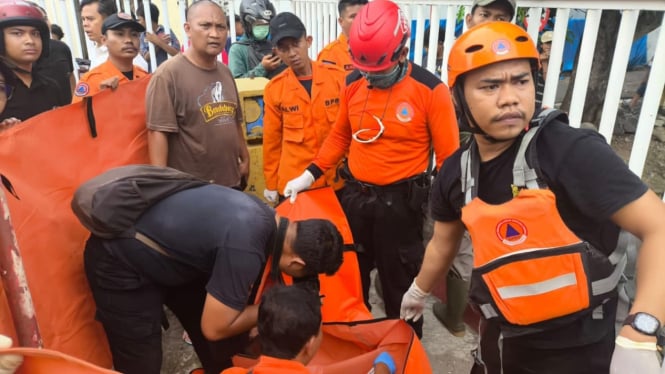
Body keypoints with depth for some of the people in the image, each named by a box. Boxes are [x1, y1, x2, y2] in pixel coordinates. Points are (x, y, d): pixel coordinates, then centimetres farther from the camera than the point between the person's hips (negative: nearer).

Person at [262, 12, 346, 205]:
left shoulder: (338, 77, -6)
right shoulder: (274, 88, -6)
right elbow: (272, 140, 1)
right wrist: (271, 184, 6)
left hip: (337, 179, 1)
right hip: (294, 183, 0)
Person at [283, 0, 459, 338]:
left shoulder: (430, 89, -14)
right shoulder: (353, 83, 1)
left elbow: (448, 156, -11)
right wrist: (310, 174, 4)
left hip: (399, 202, -5)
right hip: (354, 195, 5)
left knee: (400, 285, 11)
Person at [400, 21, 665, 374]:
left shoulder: (572, 152, -21)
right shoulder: (455, 172, -5)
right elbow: (442, 242, 11)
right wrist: (418, 291, 25)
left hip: (576, 345, -4)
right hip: (505, 337, 5)